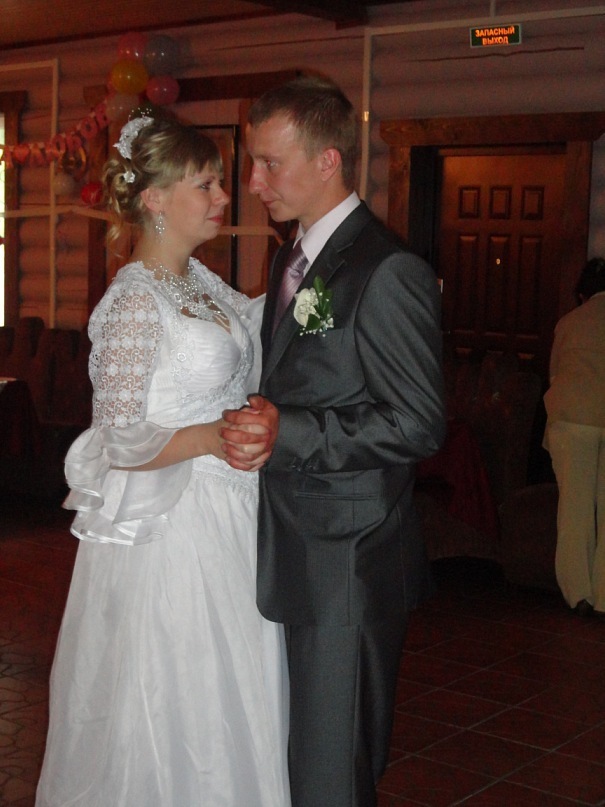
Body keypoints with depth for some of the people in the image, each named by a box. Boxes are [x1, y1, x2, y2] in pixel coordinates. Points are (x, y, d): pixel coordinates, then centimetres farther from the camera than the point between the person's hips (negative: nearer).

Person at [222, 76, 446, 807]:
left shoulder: (387, 272, -15)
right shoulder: (292, 258, 14)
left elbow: (419, 424, -18)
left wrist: (285, 432, -23)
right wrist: (257, 423, 3)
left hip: (348, 561, -8)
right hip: (295, 548, 8)